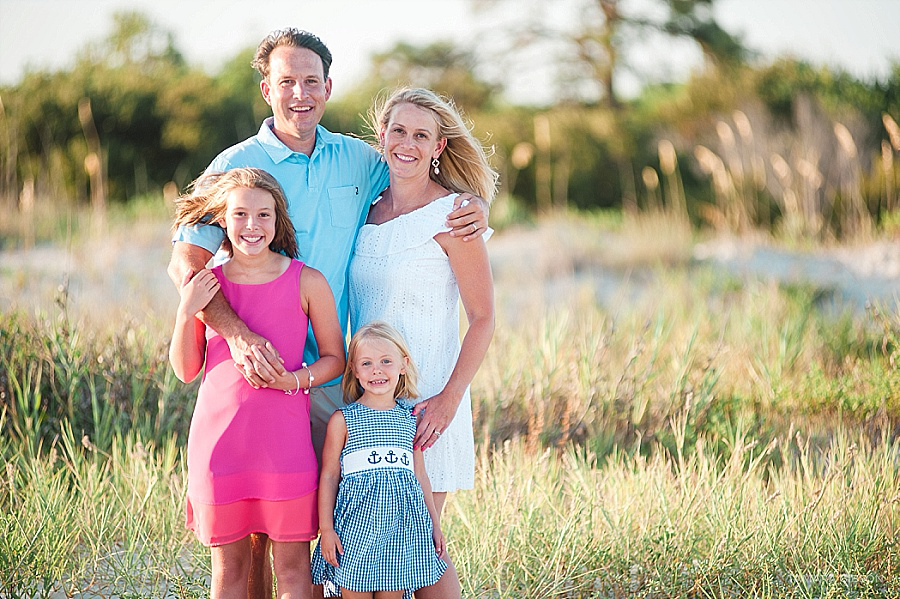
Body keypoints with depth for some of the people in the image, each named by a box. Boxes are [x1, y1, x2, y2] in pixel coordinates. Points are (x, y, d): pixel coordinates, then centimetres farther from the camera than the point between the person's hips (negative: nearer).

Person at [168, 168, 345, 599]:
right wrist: (186, 313, -7)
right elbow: (186, 370, 7)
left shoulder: (307, 283, -1)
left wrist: (296, 378, -13)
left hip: (284, 438, -1)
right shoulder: (206, 286, 4)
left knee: (291, 563, 3)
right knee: (228, 564, 9)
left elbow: (334, 357, 6)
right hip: (218, 434, 2)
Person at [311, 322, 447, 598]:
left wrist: (434, 525, 18)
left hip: (402, 524, 3)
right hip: (357, 521, -2)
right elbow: (329, 476, 3)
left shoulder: (411, 419, 11)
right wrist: (326, 529, -2)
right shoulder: (343, 420, 2)